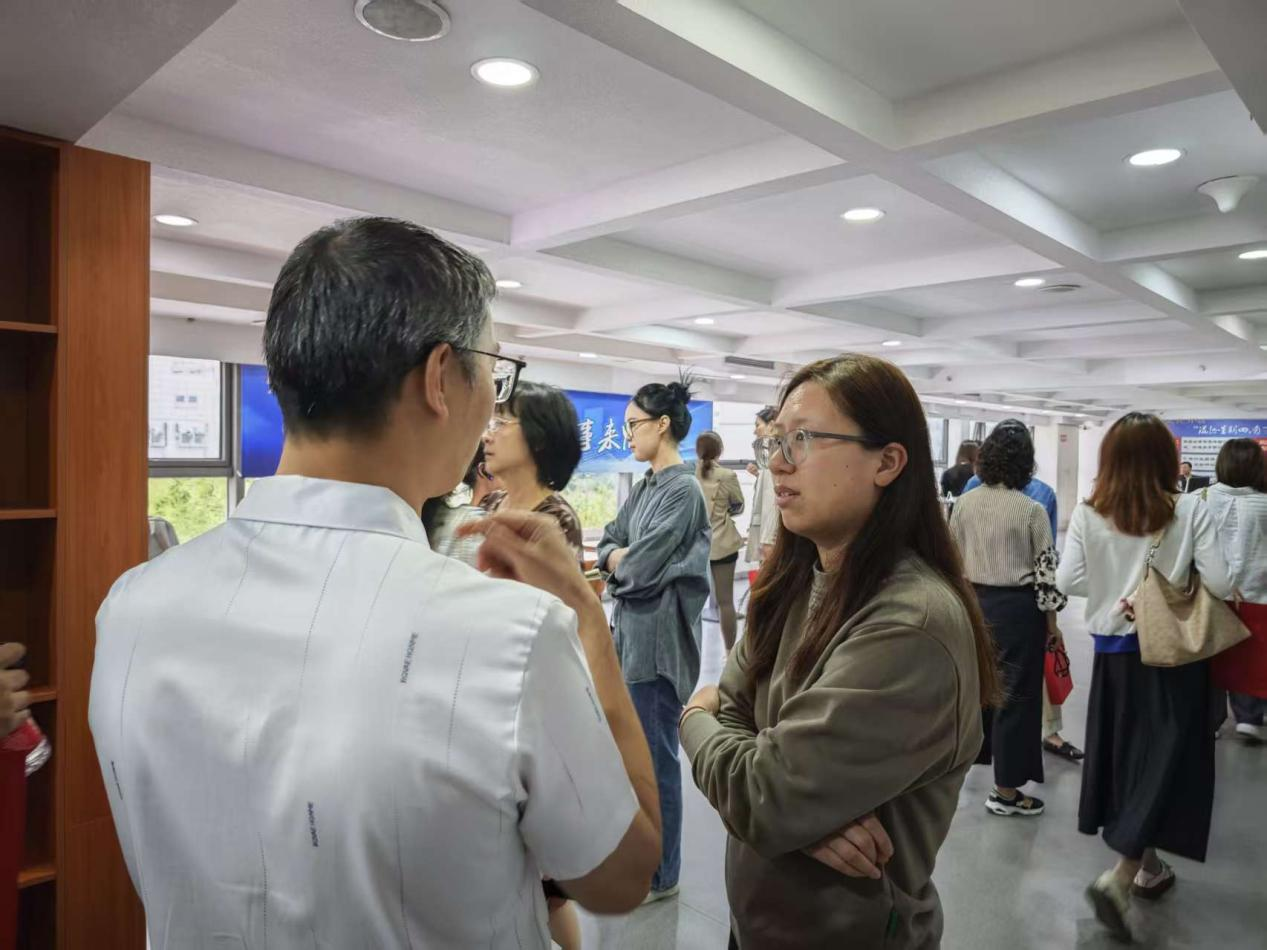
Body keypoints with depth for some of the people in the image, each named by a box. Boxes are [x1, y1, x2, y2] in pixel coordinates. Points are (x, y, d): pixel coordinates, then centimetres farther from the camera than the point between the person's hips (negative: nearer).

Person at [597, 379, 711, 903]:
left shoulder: (683, 490, -17)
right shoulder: (645, 487, 11)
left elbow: (641, 569, -20)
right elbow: (608, 547, 11)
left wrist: (619, 561, 0)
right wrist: (623, 557, -9)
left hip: (657, 638, -9)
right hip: (630, 630, 9)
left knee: (654, 757, 4)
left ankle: (659, 875, 22)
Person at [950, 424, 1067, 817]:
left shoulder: (963, 503, 0)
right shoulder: (1032, 510, -12)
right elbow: (1045, 568, -9)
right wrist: (1051, 619, 1)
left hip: (974, 603, 5)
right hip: (1017, 607, -4)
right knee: (1016, 694, 4)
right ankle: (1006, 790, 12)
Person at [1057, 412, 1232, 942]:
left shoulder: (1088, 515, -8)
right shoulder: (1189, 511, -12)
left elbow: (1067, 581, -7)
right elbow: (1219, 586, -13)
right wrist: (1180, 580, 7)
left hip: (1115, 650, 3)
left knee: (1127, 754, 18)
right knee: (1167, 759, 6)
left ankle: (1147, 867, 34)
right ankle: (1119, 877, -5)